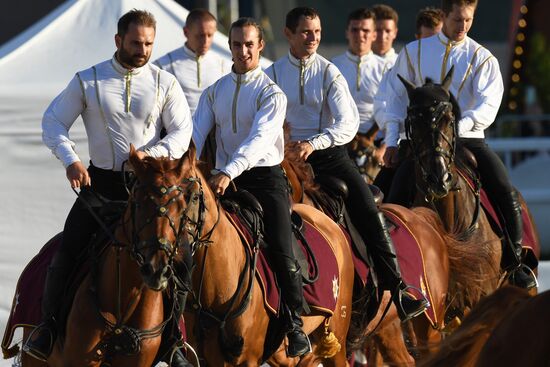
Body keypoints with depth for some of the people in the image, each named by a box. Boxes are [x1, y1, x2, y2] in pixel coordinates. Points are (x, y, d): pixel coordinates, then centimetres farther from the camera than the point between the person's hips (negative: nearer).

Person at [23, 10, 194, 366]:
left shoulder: (165, 83, 2)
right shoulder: (88, 81, 1)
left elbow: (183, 132, -1)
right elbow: (53, 122, 2)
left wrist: (153, 154, -19)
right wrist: (71, 160, -13)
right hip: (101, 180, 0)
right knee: (69, 249, -11)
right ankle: (49, 327, 1)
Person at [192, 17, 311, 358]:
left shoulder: (271, 93, -5)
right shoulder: (214, 92, 10)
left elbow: (259, 137, -20)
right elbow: (196, 135, 2)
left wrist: (229, 172, -34)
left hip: (265, 176, -4)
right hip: (225, 179, 4)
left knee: (282, 253, -14)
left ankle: (296, 328, -6)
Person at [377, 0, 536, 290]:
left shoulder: (482, 59, 4)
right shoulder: (414, 52, 8)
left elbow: (488, 104, -9)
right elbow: (396, 97, 11)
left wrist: (460, 126, -27)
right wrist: (392, 141, 2)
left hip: (468, 138, 0)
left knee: (505, 193, -15)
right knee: (396, 194, -16)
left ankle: (515, 263, -2)